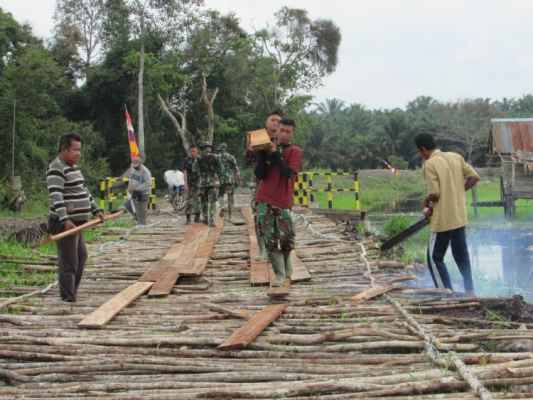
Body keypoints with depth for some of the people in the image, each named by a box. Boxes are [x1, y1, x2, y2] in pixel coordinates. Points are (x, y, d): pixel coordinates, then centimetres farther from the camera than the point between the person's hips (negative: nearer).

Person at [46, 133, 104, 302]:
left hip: (76, 223, 10)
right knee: (69, 263, -8)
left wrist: (95, 210, 17)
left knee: (81, 256, 19)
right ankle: (69, 300, -5)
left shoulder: (73, 167, 16)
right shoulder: (56, 169, -15)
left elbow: (84, 191, 24)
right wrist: (65, 220, -35)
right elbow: (56, 197, -26)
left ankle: (73, 293, 30)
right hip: (65, 224, -10)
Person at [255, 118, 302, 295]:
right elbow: (259, 174, 2)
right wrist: (262, 156, -11)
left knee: (285, 240, 0)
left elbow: (288, 173, -16)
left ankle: (286, 275, 17)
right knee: (270, 239, -1)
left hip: (283, 202, -3)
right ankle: (280, 275, 5)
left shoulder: (295, 152, 0)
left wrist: (275, 154, -18)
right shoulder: (268, 148, 10)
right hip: (265, 201, 3)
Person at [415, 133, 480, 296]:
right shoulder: (456, 157, 5)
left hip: (443, 219, -7)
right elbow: (474, 177, 5)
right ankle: (469, 291, 20)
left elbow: (434, 194, -18)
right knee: (461, 255, 18)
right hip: (460, 216, 7)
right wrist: (458, 191, 13)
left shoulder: (429, 165, -14)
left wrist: (427, 203, 2)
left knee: (435, 258, 6)